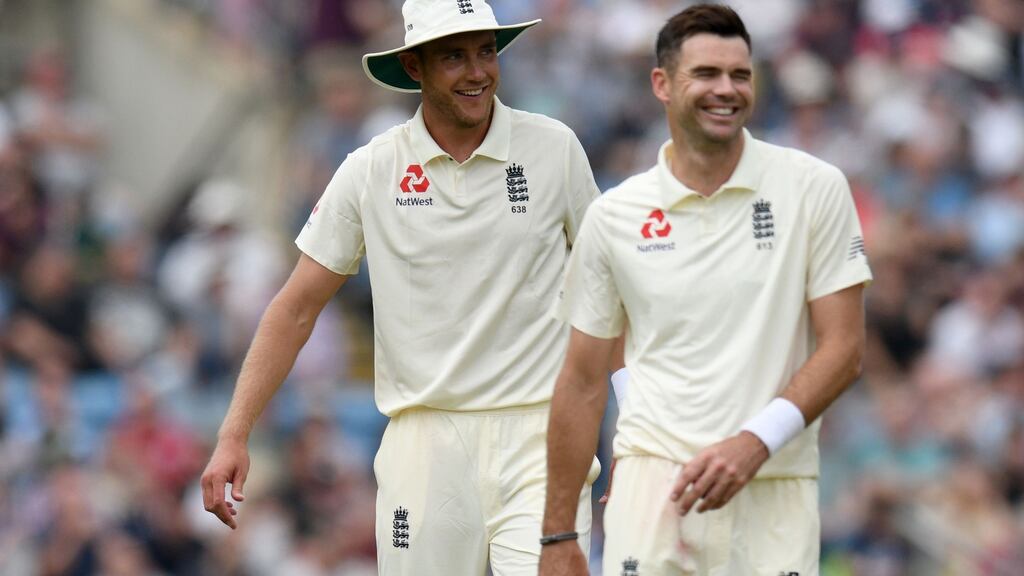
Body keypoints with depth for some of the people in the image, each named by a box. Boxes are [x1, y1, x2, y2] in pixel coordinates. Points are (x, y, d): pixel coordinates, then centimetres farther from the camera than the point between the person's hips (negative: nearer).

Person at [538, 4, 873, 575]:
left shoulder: (815, 190, 2)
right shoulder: (615, 215, 6)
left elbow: (843, 350, -1)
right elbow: (584, 383, 10)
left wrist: (755, 441, -15)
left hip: (776, 495, 0)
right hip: (654, 479, 0)